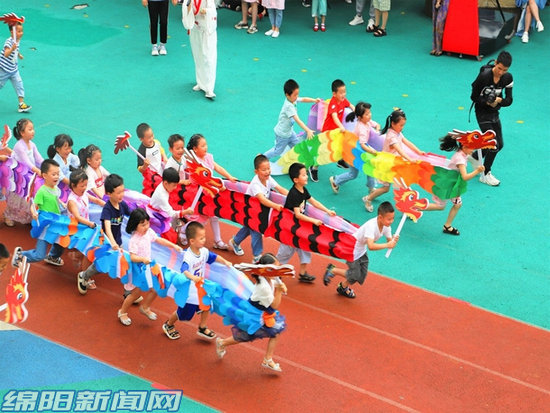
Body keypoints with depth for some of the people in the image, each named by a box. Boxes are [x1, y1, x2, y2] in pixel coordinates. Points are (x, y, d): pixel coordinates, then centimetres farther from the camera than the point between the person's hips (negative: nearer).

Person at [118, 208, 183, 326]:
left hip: (147, 266, 7)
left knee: (155, 289, 9)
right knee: (136, 293, 1)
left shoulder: (149, 232, -6)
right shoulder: (134, 240, -28)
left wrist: (174, 246, 7)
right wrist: (143, 259, -53)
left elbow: (159, 240, 10)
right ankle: (122, 312, 22)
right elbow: (132, 257, -35)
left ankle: (145, 308, 34)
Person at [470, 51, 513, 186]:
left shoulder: (508, 78, -9)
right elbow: (474, 97, -16)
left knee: (499, 144, 13)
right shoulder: (484, 76, -24)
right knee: (494, 144, -9)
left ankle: (475, 157, 37)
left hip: (495, 112, 6)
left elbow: (509, 100, -7)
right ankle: (485, 174, 8)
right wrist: (487, 102, -30)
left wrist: (499, 101, -29)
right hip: (482, 113, -6)